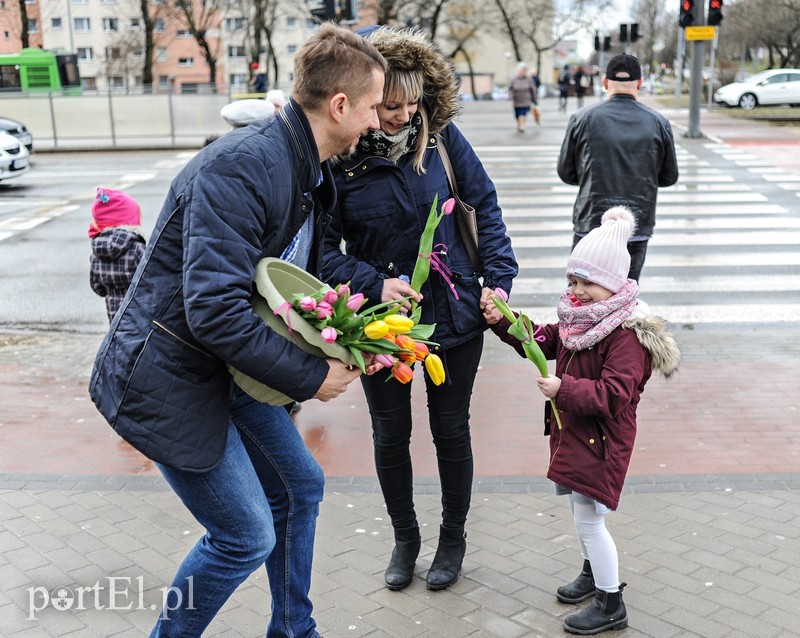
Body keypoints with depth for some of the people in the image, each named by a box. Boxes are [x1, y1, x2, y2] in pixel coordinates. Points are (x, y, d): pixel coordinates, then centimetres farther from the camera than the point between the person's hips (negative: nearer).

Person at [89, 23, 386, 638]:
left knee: (300, 485, 17)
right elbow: (213, 310, -32)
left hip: (231, 367, 10)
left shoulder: (310, 173, 4)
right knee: (245, 536, -3)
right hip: (168, 378, -10)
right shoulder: (241, 166, -27)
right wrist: (309, 376, -22)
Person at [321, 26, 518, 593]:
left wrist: (497, 278, -7)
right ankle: (405, 538, 39)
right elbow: (323, 248, -9)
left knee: (451, 429, 14)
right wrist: (373, 284, -23)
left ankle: (454, 537, 37)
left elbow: (485, 205, -1)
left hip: (453, 313, 1)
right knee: (391, 435, 15)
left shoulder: (441, 135, -9)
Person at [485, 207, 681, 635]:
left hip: (601, 439, -9)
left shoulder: (628, 333, -23)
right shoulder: (577, 319, 4)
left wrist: (564, 389, -34)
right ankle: (593, 573, 45)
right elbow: (540, 341, 12)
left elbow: (613, 394, -29)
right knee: (578, 509, 23)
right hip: (571, 430, 9)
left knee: (588, 519, -2)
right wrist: (503, 322, -2)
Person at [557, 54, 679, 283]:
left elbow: (566, 173, 3)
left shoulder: (582, 119, -4)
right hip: (638, 227, 1)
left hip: (590, 223, -1)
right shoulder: (658, 123, -1)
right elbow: (669, 176, 8)